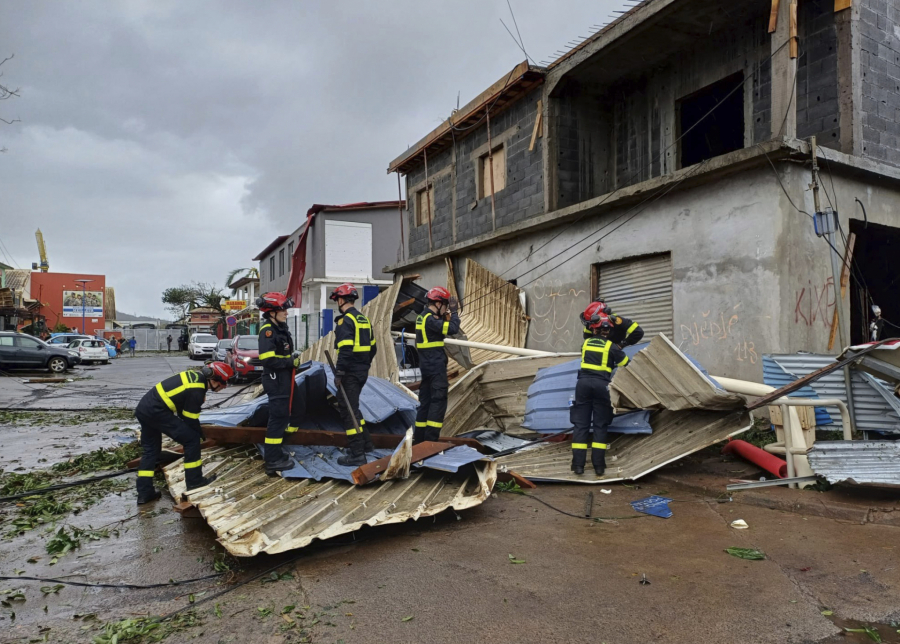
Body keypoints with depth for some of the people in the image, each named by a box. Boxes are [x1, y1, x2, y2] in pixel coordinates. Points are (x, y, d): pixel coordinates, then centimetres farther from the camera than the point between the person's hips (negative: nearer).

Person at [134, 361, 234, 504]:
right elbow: (190, 419, -9)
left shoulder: (197, 376, 10)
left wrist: (198, 432, 21)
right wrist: (201, 436, 8)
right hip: (156, 411, -10)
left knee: (150, 449, 19)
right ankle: (194, 480, 6)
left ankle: (144, 493, 23)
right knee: (191, 439, -4)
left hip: (143, 408, 10)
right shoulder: (196, 391, -17)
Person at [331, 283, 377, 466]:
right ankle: (365, 443, 30)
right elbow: (372, 348, 18)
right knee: (352, 407, 23)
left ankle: (357, 454, 1)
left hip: (350, 373, -9)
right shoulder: (364, 319, 13)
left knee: (348, 410, -2)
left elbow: (345, 350, -23)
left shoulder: (346, 320, -15)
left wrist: (339, 373, -19)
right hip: (362, 372, 9)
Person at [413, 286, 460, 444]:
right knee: (439, 401, -6)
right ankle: (431, 438, -6)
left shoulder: (423, 317, 14)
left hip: (427, 365, 10)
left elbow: (444, 328, 20)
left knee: (426, 401, 14)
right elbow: (453, 329, -24)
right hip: (436, 366, -10)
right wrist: (454, 312, -11)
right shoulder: (430, 319, -17)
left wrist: (448, 315, 8)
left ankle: (419, 437, 20)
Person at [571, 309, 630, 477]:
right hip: (601, 385, -2)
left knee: (581, 424, 4)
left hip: (584, 382, 2)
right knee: (600, 425, 6)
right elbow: (626, 364, 7)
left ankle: (578, 464, 0)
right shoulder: (611, 346, 2)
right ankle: (598, 465, 2)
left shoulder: (586, 343, 10)